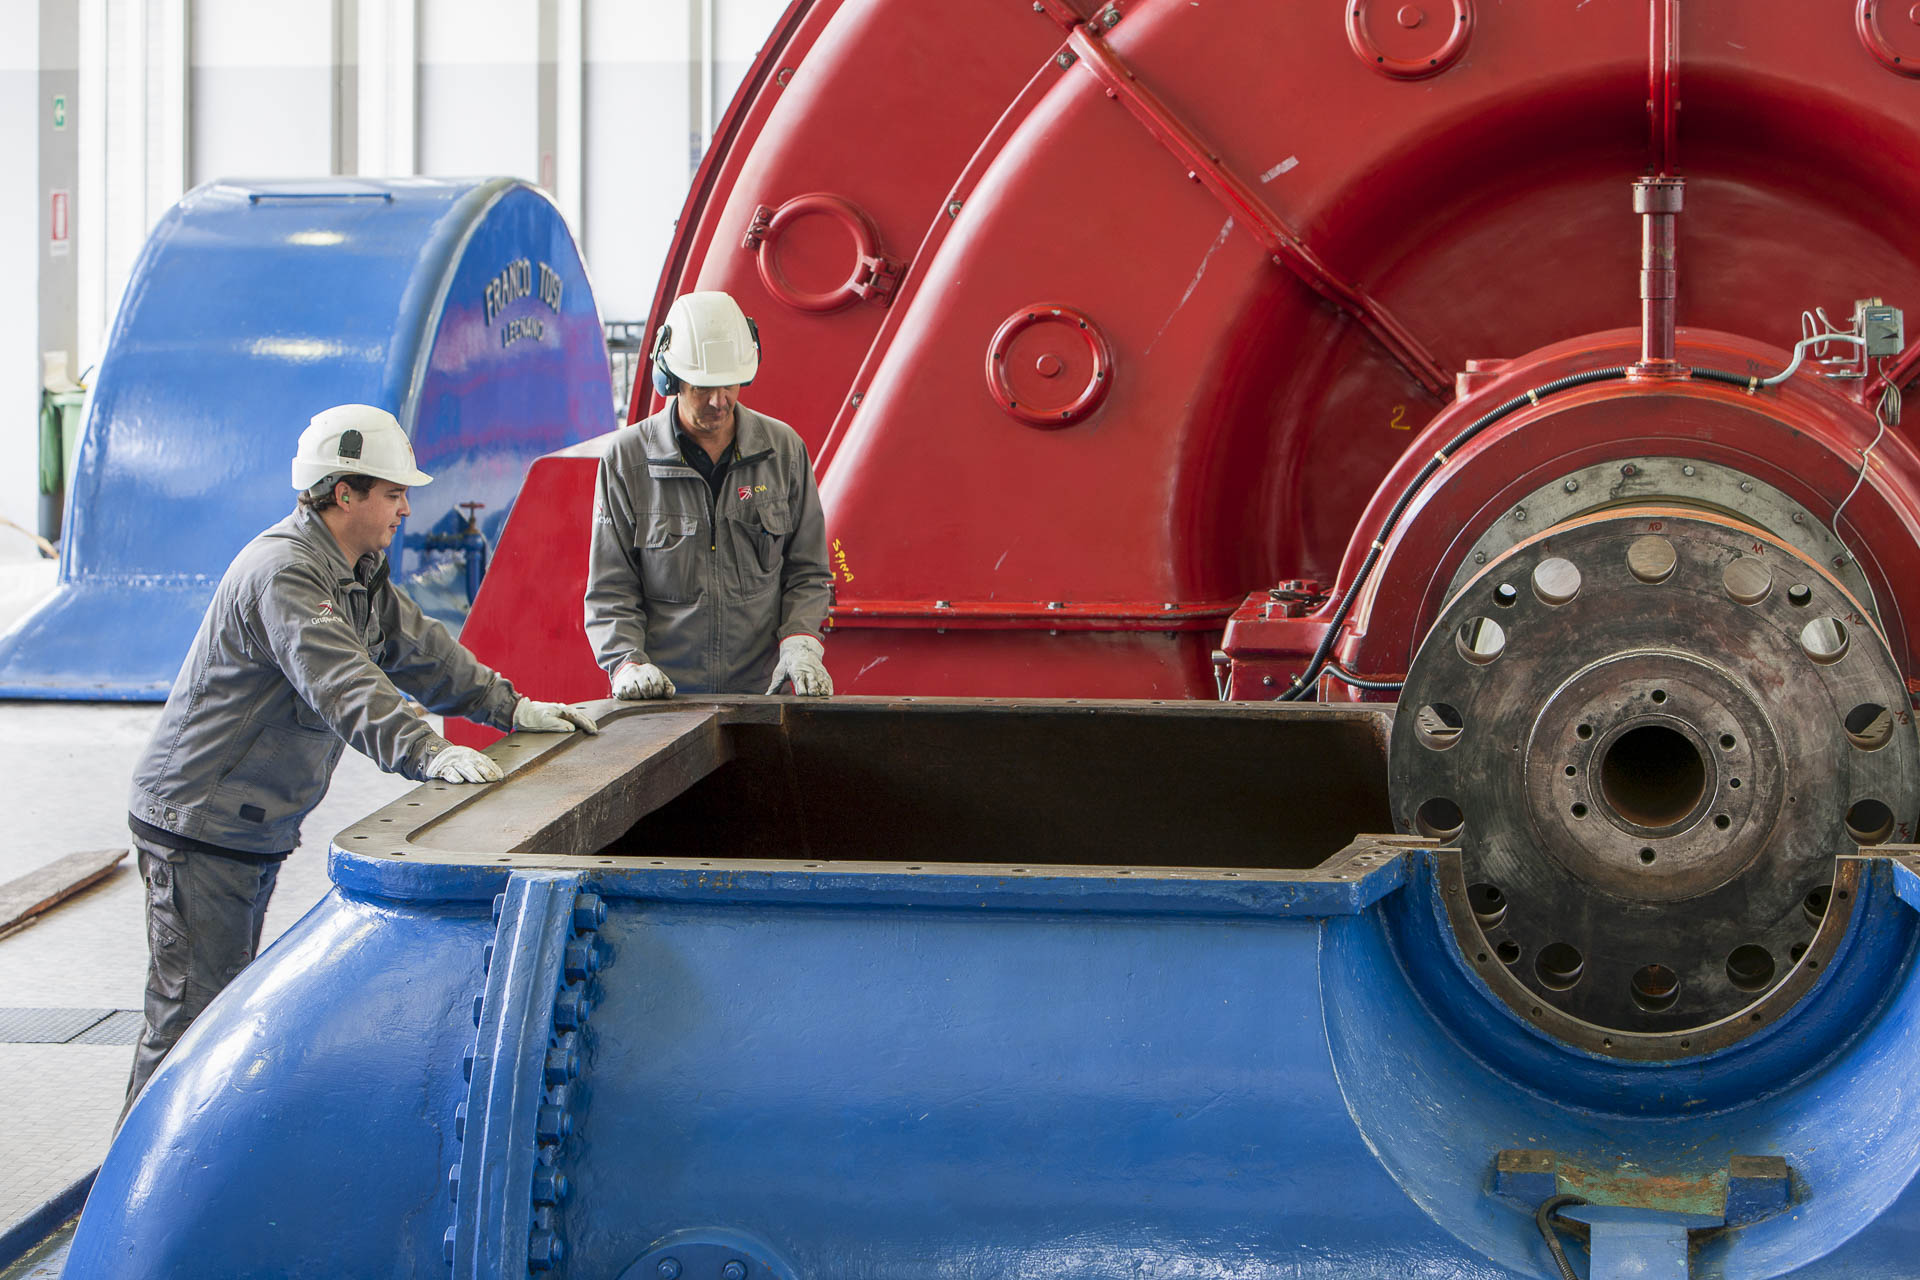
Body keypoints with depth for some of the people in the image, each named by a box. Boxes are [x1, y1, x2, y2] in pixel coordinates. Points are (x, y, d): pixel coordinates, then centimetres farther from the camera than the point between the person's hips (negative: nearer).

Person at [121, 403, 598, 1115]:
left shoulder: (358, 571, 11)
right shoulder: (281, 572, -23)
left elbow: (416, 649, 19)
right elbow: (343, 684, -36)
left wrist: (510, 708, 10)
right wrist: (426, 752, -47)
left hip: (258, 829, 11)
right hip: (198, 822, -11)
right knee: (193, 1010, -10)